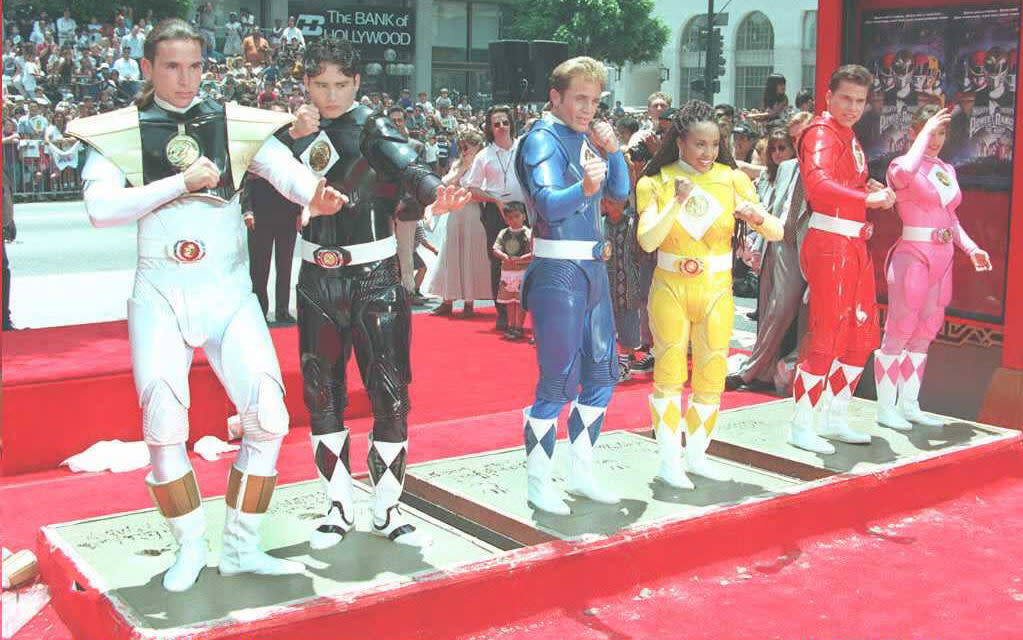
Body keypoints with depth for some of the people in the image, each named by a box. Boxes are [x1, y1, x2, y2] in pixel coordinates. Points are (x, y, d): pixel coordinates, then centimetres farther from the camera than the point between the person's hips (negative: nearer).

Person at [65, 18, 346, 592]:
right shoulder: (120, 132, 2)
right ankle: (190, 546, 14)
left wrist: (316, 195, -34)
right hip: (160, 293, -1)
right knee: (164, 427, -9)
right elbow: (100, 207, -12)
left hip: (229, 292, 1)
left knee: (269, 418, -8)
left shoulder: (238, 126, 4)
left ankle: (241, 547, 9)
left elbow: (286, 169, -12)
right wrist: (182, 181, -16)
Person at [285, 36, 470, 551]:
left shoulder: (373, 128, -6)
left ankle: (386, 511, 11)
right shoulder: (298, 129, 6)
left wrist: (433, 195, -48)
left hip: (374, 278, -4)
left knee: (390, 392, -4)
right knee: (322, 394, 8)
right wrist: (295, 137, -18)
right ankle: (339, 507, 22)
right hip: (317, 278, 4)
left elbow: (407, 169, -27)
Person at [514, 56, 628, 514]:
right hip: (559, 272, -9)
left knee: (602, 374, 14)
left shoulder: (587, 138, 12)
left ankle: (582, 475, 27)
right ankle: (538, 484, 9)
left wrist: (611, 151, -4)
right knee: (558, 383, -6)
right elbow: (549, 204, -25)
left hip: (592, 267, 9)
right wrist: (583, 188, -44)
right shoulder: (543, 139, -11)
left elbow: (620, 191, 12)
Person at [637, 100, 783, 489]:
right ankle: (669, 460, 9)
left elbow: (776, 234, -4)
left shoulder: (731, 180, 0)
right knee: (669, 374, 0)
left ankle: (696, 455, 21)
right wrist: (678, 203, -27)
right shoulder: (657, 184, -3)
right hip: (671, 290, -2)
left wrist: (757, 217, -25)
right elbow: (647, 241, -18)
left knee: (712, 378, 5)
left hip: (716, 292, 2)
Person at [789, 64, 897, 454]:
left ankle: (836, 420, 26)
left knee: (862, 336, 15)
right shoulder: (822, 132, -11)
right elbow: (817, 180, -29)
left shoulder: (849, 137, 20)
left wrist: (872, 190, 3)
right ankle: (801, 427, 3)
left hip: (855, 245, 10)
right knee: (826, 337, -7)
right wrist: (868, 198, -36)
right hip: (831, 244, -10)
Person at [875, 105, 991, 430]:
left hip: (942, 259, 8)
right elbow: (904, 173, -33)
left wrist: (971, 248, 10)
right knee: (898, 333, -3)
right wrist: (925, 131, -22)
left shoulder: (947, 170, 16)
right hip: (912, 256, -8)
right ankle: (885, 408, 5)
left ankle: (909, 405, 21)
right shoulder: (900, 164, -7)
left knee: (923, 336, 12)